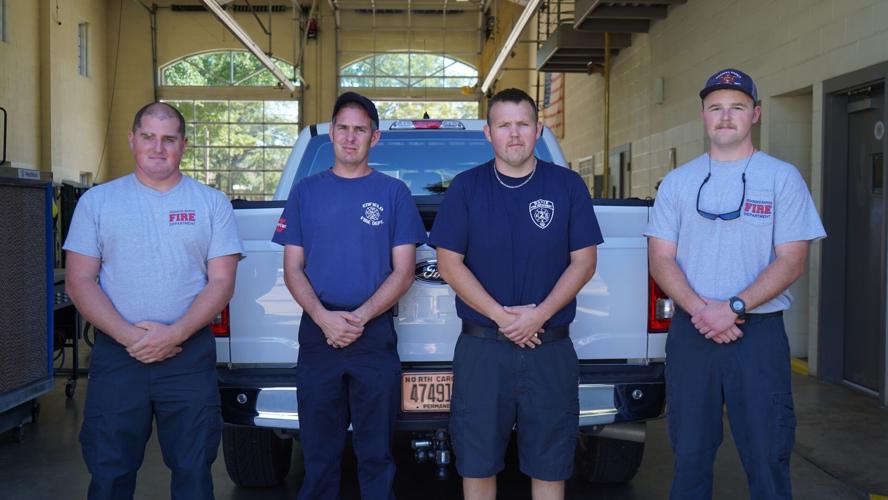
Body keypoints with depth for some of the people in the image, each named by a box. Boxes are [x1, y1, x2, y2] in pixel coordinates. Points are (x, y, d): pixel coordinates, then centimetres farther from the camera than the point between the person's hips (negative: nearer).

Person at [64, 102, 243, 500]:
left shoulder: (212, 203, 5)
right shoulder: (97, 201, 6)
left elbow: (222, 281, -1)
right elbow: (79, 281, 1)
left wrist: (175, 334, -14)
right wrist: (127, 334, -13)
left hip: (190, 357, 0)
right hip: (115, 355, 1)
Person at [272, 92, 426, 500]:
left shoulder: (394, 193, 4)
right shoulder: (306, 191, 8)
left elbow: (402, 272, -1)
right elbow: (293, 269, 5)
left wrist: (360, 317, -15)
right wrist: (324, 317, -12)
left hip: (376, 335, -1)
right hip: (316, 335, 2)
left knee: (376, 453, 6)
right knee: (318, 452, 10)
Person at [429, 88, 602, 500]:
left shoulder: (568, 186, 4)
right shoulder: (466, 187, 3)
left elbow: (583, 262, 1)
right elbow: (449, 262, -2)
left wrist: (539, 315, -13)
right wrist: (502, 315, -13)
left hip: (551, 348, 0)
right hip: (481, 347, 0)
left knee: (549, 466, 8)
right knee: (477, 463, 7)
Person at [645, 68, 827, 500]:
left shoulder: (782, 177, 2)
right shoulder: (678, 182, 9)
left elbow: (791, 260, -5)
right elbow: (661, 259, 4)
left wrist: (733, 307, -17)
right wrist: (700, 310, -13)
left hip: (760, 333, -2)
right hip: (690, 333, 2)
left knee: (766, 455, 1)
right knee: (689, 454, 10)